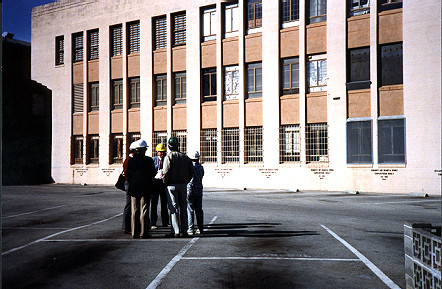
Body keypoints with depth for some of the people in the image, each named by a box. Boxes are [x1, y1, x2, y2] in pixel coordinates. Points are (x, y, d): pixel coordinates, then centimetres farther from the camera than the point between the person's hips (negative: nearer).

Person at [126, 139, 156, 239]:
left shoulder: (131, 160, 0)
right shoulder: (149, 160, -9)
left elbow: (128, 174, 3)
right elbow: (153, 173, -4)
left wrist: (131, 183, 15)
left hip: (134, 188, 3)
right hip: (145, 188, -3)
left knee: (135, 210, 10)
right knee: (144, 210, 2)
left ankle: (135, 232, 13)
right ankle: (143, 233, 3)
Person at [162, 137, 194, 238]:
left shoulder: (169, 156, -8)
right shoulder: (185, 157, 8)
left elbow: (166, 171, -17)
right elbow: (191, 171, 7)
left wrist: (165, 182, -4)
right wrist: (185, 182, 12)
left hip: (172, 185, -5)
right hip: (183, 185, 5)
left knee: (174, 208, -2)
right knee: (183, 207, 10)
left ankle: (175, 231, -3)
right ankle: (184, 231, 14)